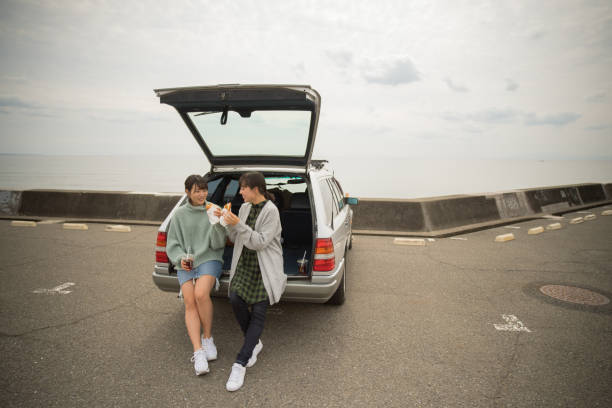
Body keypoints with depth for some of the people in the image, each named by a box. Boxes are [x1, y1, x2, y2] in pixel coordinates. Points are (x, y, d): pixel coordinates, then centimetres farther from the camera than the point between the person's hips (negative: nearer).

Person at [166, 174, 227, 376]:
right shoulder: (179, 214, 8)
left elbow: (218, 244, -2)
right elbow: (172, 243, 10)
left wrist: (217, 224, -19)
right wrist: (180, 259, -8)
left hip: (209, 259, -2)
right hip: (185, 264, 2)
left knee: (201, 294, -27)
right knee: (190, 303, -15)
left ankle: (208, 338, -5)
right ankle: (198, 352, -13)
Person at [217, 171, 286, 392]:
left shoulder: (271, 211, -13)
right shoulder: (245, 208, 8)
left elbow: (260, 242, -19)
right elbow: (236, 239, 11)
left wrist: (238, 224, -25)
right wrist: (228, 222, -5)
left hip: (265, 268, -5)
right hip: (244, 264, 6)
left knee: (258, 312, -7)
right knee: (235, 299, -13)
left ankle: (240, 364, -2)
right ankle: (255, 343, 11)